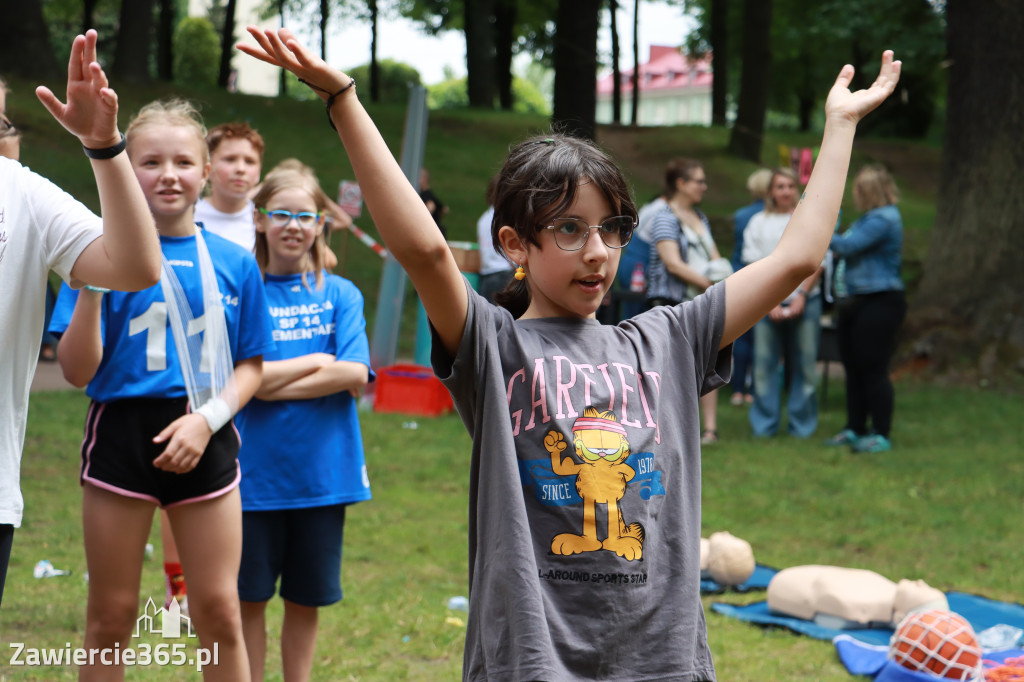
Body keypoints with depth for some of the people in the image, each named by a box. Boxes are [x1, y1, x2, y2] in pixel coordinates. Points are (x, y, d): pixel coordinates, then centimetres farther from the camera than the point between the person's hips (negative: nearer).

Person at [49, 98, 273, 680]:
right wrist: (91, 284, -19)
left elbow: (251, 366, 8)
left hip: (205, 443, 1)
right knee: (112, 616, 7)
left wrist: (209, 419, -9)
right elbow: (77, 371, -7)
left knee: (219, 611, 4)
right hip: (122, 435, -1)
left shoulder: (234, 262, 3)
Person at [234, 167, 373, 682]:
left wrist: (274, 383, -13)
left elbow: (354, 375, -9)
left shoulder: (340, 295, 4)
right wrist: (317, 361, -8)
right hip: (254, 471, -1)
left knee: (306, 599, 11)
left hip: (322, 471, 1)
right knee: (249, 598, 6)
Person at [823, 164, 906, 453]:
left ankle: (881, 435, -3)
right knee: (853, 368, 13)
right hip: (856, 303, 11)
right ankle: (855, 429, 21)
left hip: (879, 302, -11)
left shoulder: (883, 219, -16)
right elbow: (848, 250, 27)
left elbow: (848, 246, -21)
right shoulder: (871, 218, 18)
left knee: (873, 369, -8)